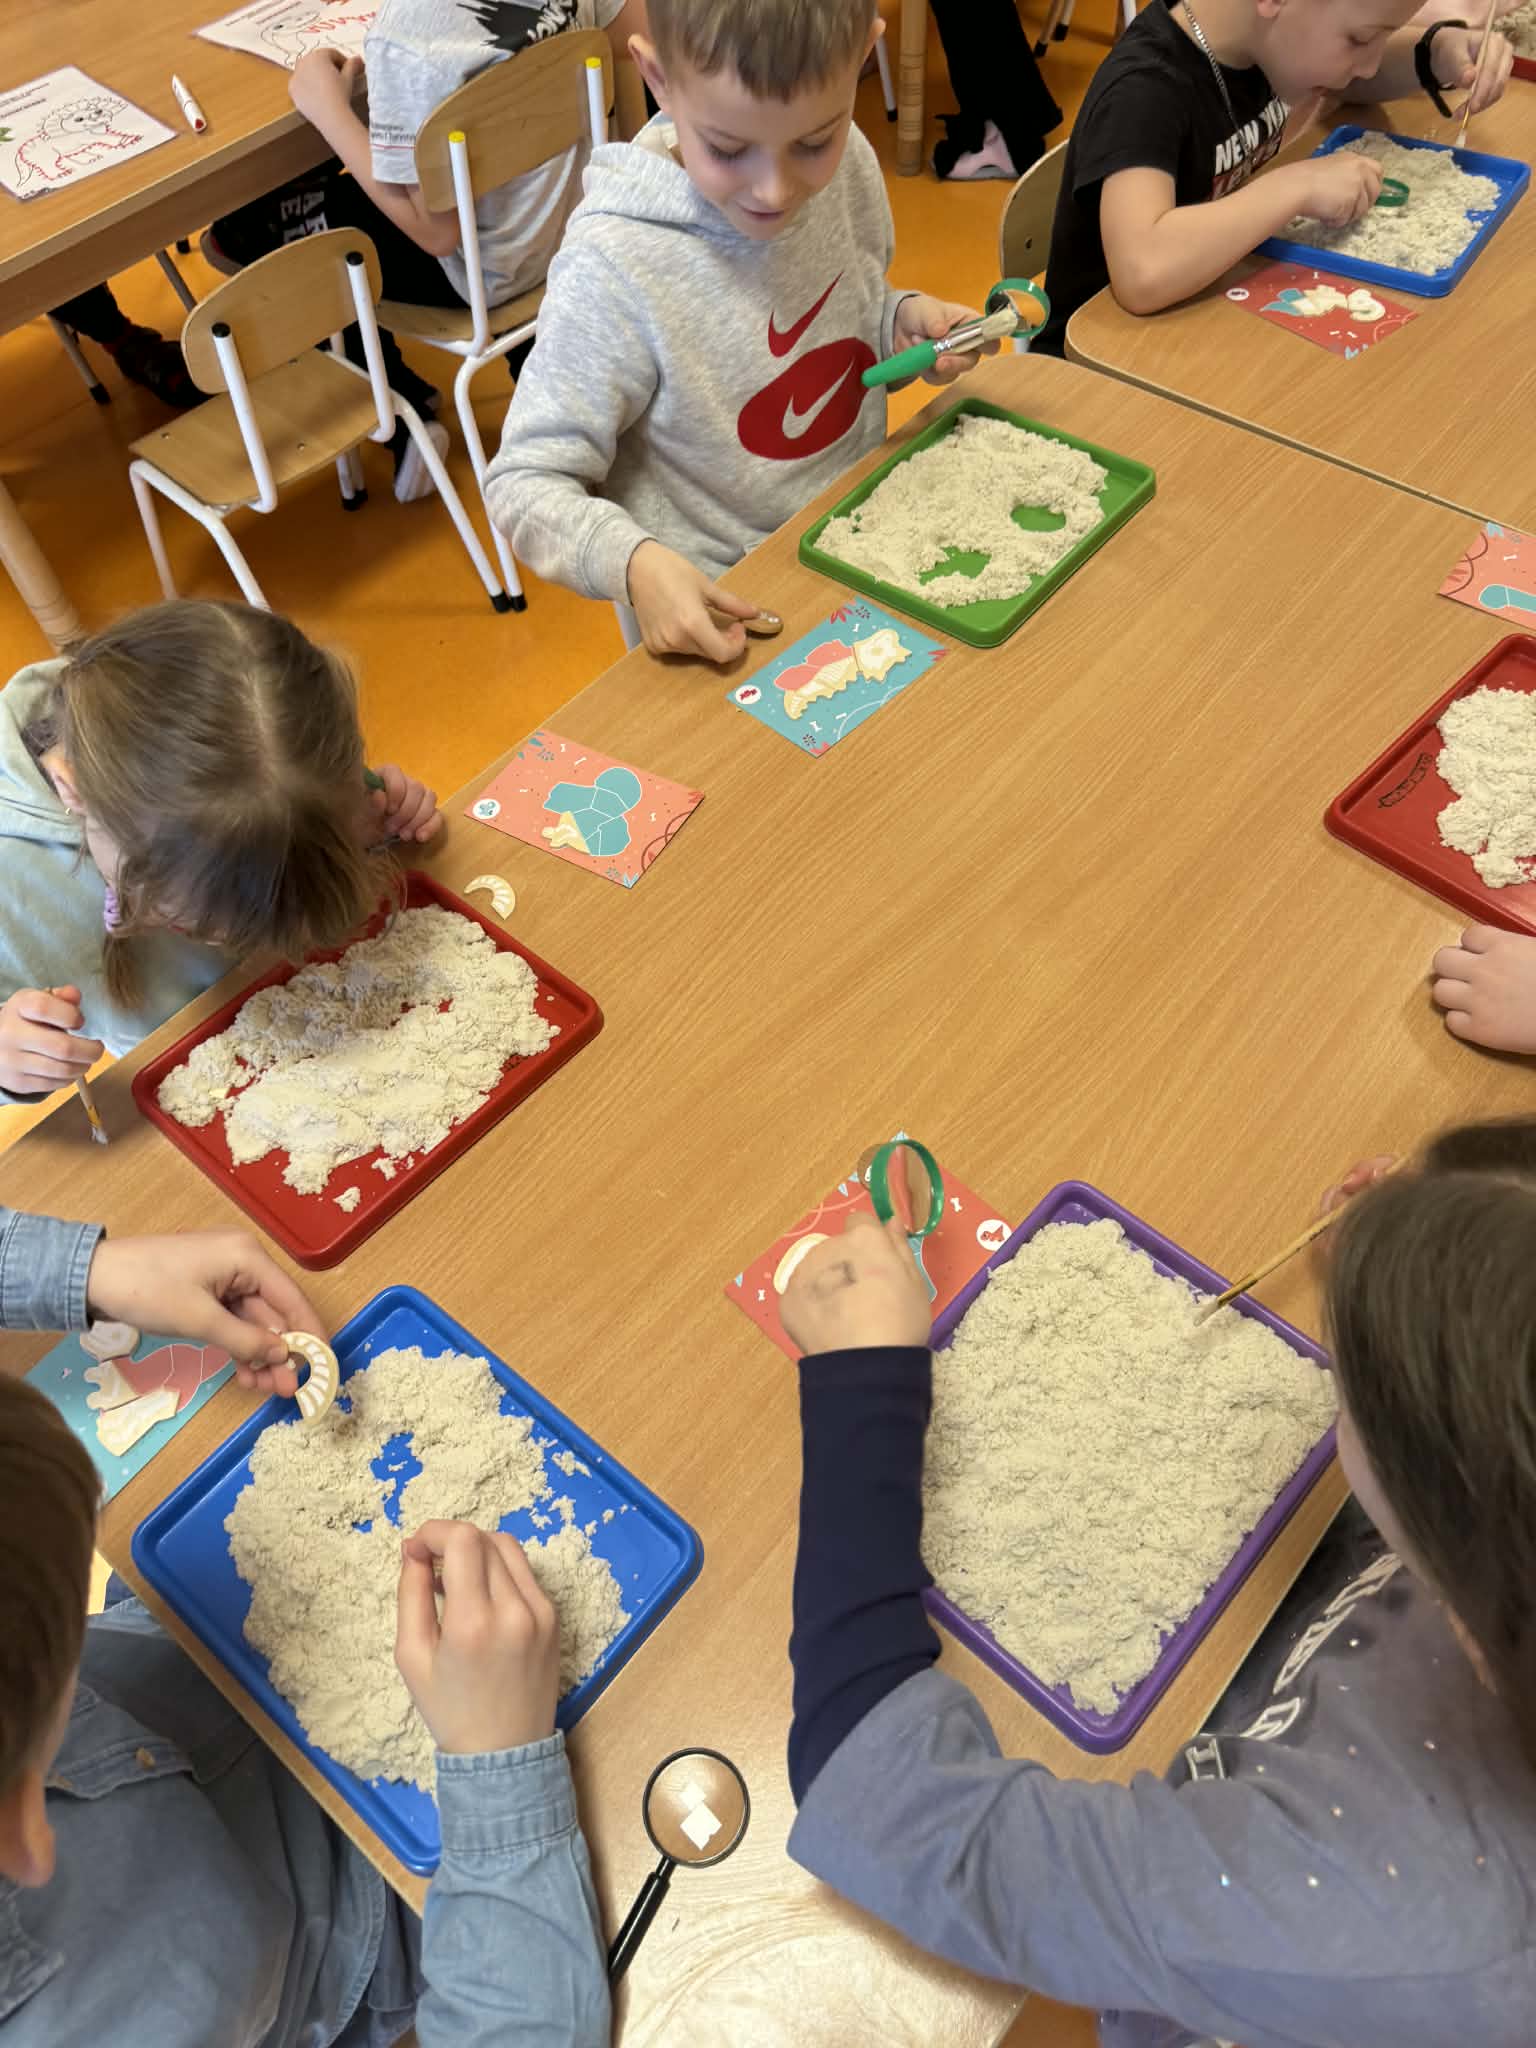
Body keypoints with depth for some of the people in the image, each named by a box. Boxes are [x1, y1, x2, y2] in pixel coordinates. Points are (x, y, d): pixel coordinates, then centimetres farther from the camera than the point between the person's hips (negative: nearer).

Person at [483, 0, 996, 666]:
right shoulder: (614, 269, -26)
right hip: (719, 619, -5)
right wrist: (635, 562, -38)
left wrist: (901, 320, -11)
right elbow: (525, 482, -21)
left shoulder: (849, 165, -10)